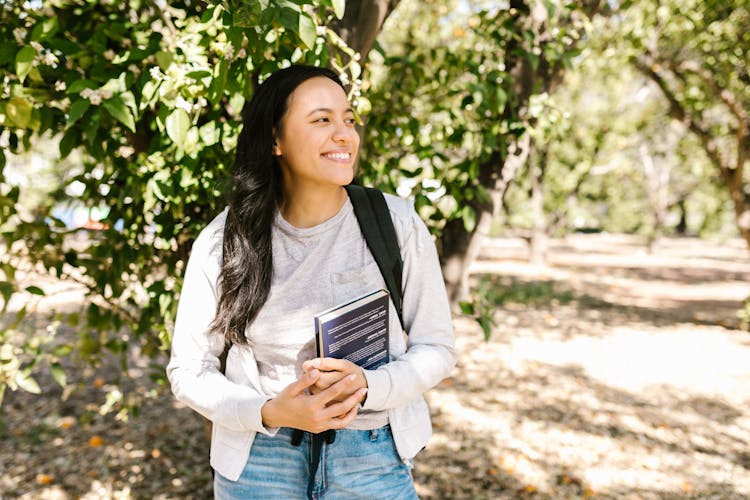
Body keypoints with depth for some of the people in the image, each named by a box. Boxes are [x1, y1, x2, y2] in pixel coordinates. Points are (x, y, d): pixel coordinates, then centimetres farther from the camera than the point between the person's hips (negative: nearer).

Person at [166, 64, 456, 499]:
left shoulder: (396, 223, -10)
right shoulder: (223, 242, -8)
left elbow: (436, 348, -4)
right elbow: (188, 370, -3)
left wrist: (366, 387, -22)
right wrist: (271, 412, -19)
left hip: (372, 457, 0)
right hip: (257, 459, 0)